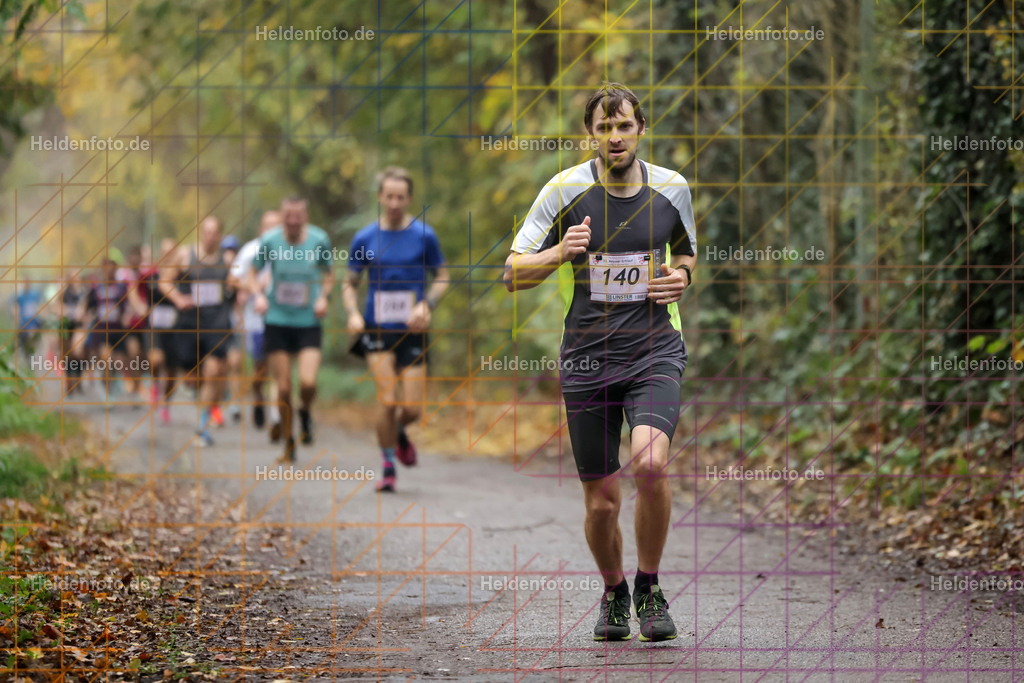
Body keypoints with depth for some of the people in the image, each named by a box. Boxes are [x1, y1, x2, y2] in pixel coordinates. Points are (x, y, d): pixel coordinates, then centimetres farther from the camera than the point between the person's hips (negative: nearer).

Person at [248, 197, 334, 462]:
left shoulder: (319, 240, -4)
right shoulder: (270, 241, -6)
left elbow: (328, 274, 12)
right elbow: (252, 273, 9)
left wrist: (323, 297, -6)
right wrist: (258, 294, -10)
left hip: (309, 323, 0)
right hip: (277, 323, 0)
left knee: (308, 383, -17)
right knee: (283, 388, 0)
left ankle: (305, 412, 18)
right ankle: (288, 441, 20)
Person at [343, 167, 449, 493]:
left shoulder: (424, 235, 0)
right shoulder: (364, 238, 2)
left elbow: (442, 278, 8)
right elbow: (349, 283, 11)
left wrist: (426, 306, -10)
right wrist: (353, 313, -8)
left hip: (412, 331, 0)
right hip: (377, 331, 0)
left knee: (412, 408, -3)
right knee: (388, 400, -14)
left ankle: (398, 432, 34)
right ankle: (388, 466, 4)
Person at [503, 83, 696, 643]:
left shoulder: (671, 188, 3)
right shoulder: (565, 190, -4)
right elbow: (513, 274, -2)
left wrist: (682, 275, -2)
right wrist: (559, 253, -21)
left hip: (655, 352, 0)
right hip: (588, 358, 0)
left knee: (650, 462, -25)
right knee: (601, 501, 2)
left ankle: (649, 587, -3)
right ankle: (614, 594, 31)